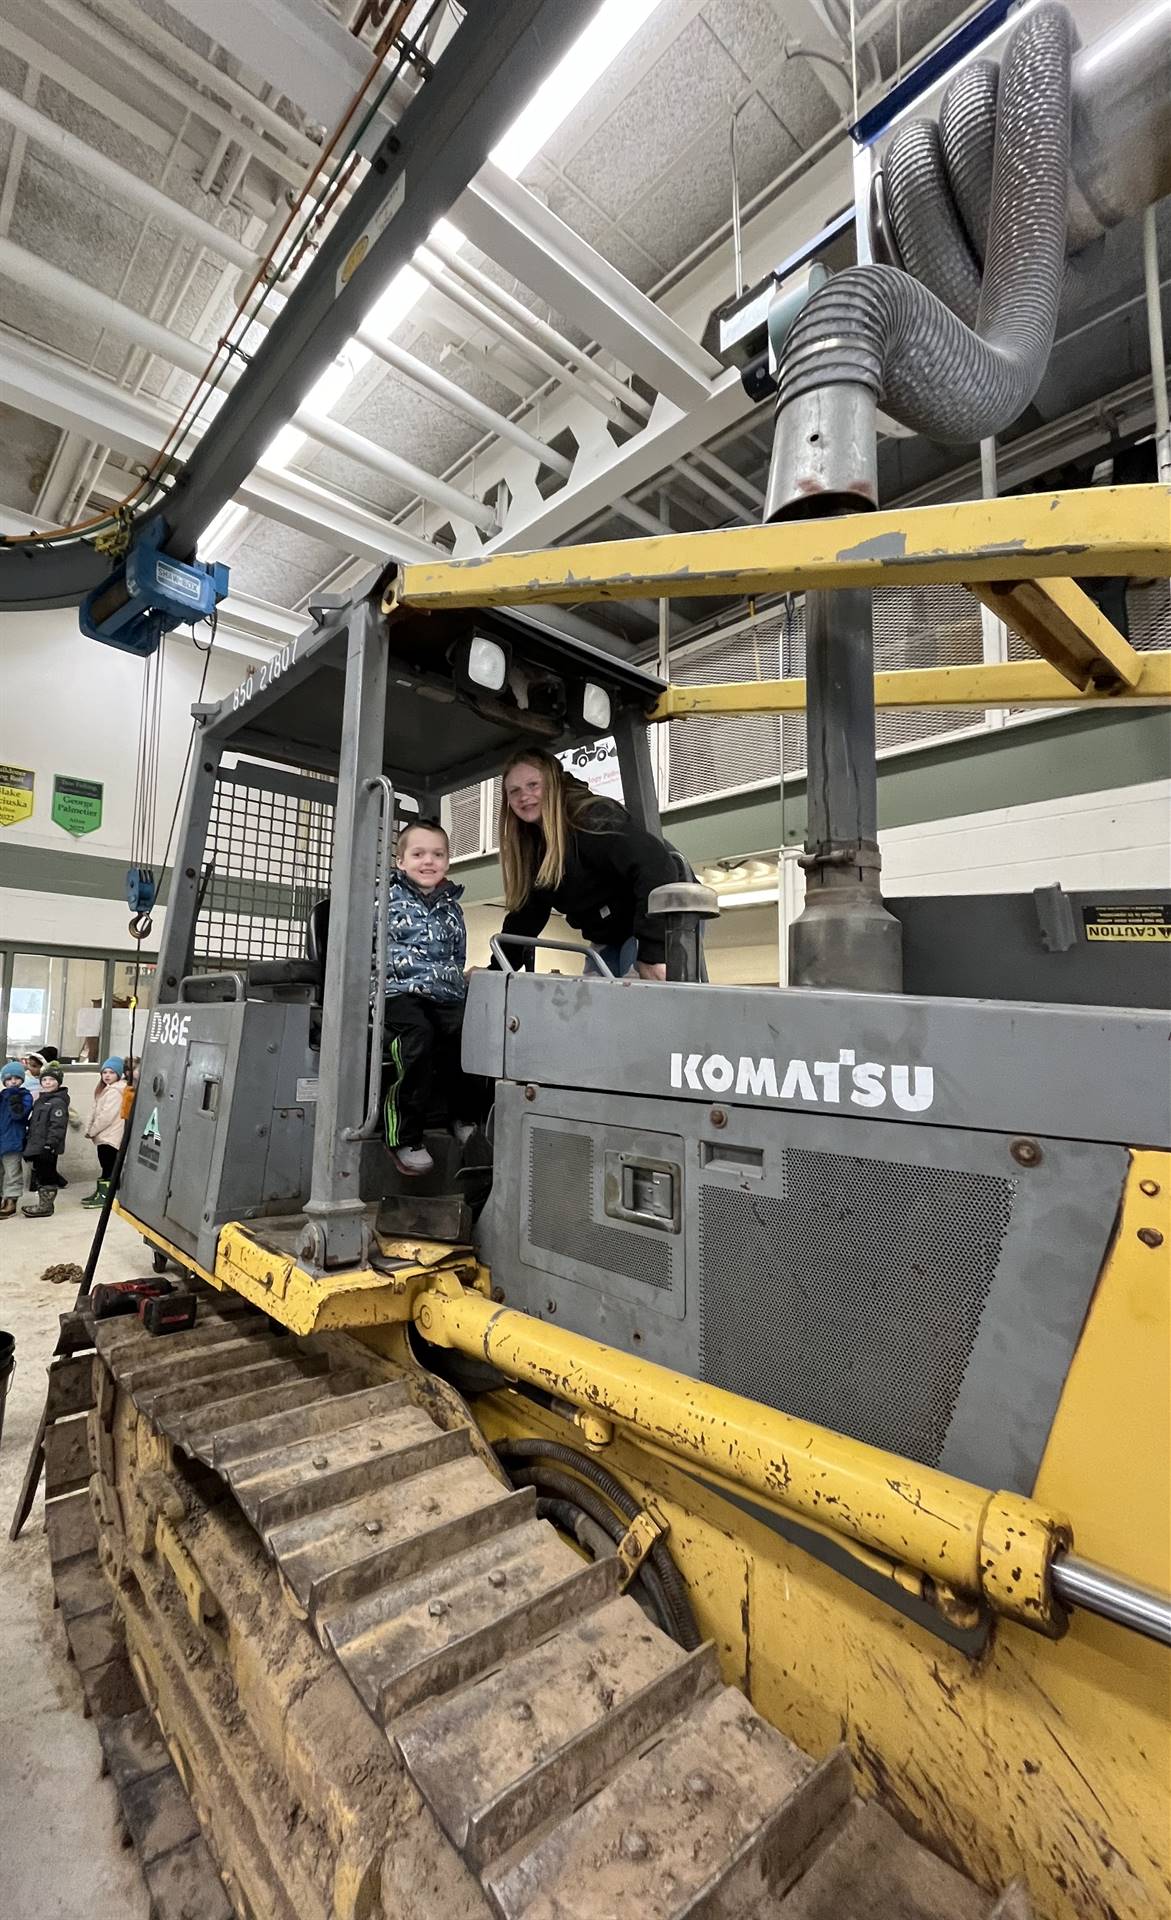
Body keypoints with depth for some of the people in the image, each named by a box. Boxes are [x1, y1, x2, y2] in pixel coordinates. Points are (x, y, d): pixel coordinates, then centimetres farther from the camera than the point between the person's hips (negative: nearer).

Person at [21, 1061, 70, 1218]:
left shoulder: (58, 1102, -14)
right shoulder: (39, 1100, 16)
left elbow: (58, 1126, -20)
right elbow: (32, 1123, 24)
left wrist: (50, 1144, -24)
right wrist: (27, 1142, 20)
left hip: (47, 1148, -9)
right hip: (36, 1146, 9)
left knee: (46, 1176, -2)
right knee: (39, 1175, 14)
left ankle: (45, 1207, 6)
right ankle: (44, 1204, 24)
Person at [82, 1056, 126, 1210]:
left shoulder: (115, 1091, -16)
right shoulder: (104, 1089, 17)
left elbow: (107, 1116, -20)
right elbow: (94, 1110, 15)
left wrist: (92, 1131, -11)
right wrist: (88, 1129, 4)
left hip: (110, 1136, -10)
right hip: (104, 1135, 10)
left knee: (107, 1166, -5)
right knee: (104, 1165, 17)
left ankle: (105, 1195, -1)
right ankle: (100, 1191, 26)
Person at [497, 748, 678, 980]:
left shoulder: (592, 817, -22)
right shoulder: (533, 844, 5)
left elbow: (656, 869, -34)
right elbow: (526, 912, 8)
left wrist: (653, 953, -40)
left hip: (662, 925, -8)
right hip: (610, 939, 9)